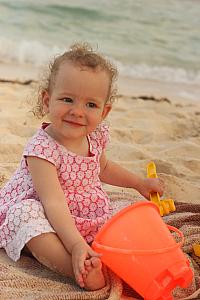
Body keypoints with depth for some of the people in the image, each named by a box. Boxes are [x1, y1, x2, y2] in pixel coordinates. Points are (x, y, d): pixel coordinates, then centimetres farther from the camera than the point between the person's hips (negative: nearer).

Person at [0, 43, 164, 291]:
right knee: (27, 213, -36)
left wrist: (139, 182, 24)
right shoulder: (42, 148, -26)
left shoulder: (96, 136, -3)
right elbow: (54, 203, -35)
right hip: (46, 222, -7)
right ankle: (81, 272, -46)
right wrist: (77, 246, -45)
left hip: (86, 219, 7)